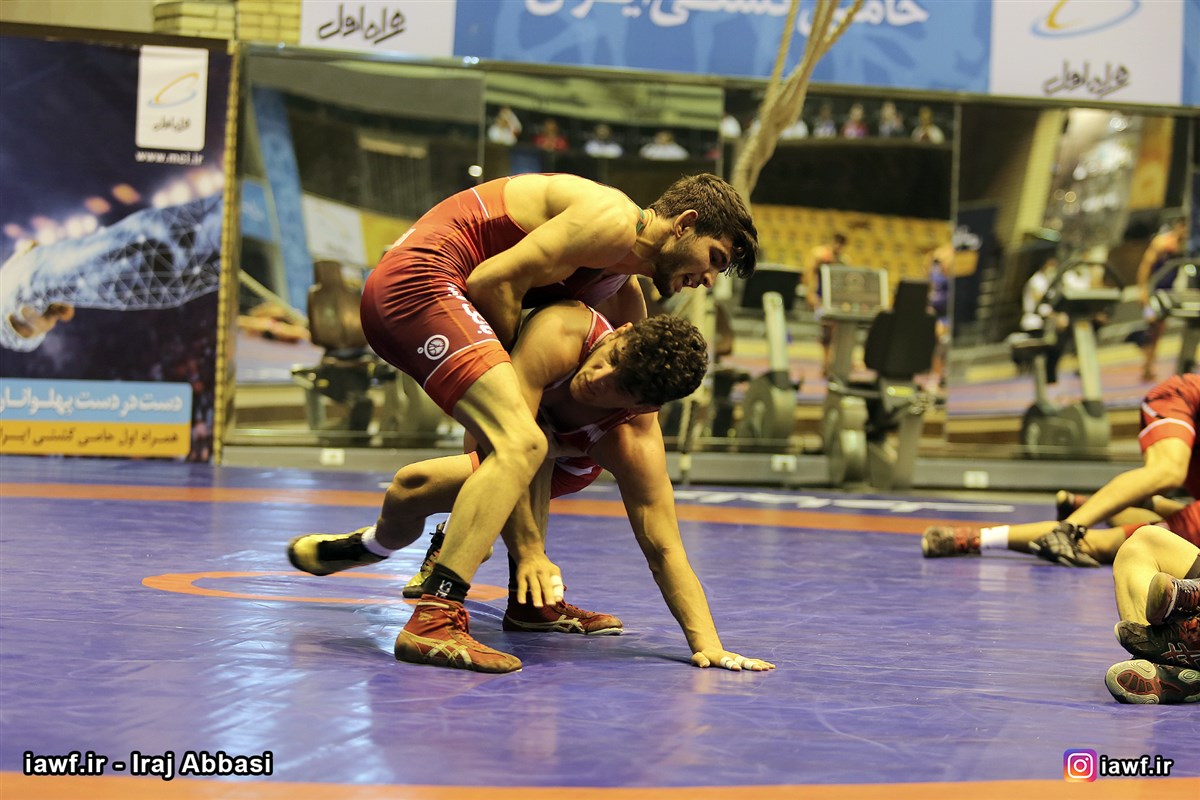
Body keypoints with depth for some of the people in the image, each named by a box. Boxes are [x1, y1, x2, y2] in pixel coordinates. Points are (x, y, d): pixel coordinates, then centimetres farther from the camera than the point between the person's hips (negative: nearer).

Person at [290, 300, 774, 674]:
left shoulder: (637, 445, -40)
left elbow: (663, 549, -39)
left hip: (566, 467, -3)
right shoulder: (560, 333, -42)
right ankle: (377, 545, 23)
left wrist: (707, 644, -49)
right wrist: (529, 549, -48)